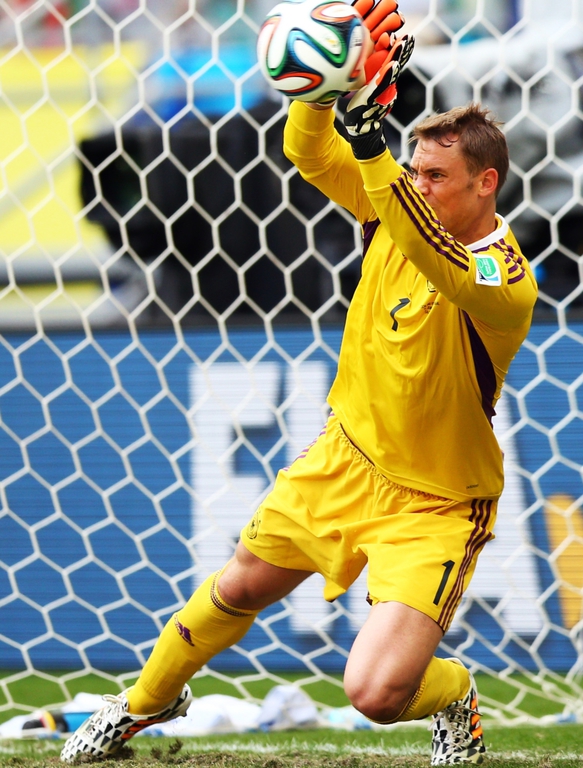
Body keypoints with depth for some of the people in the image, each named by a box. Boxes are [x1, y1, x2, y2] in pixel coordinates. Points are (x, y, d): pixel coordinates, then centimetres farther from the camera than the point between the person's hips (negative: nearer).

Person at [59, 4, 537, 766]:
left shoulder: (504, 283, -28)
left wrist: (371, 142, -58)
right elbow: (308, 152, -7)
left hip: (435, 504, -6)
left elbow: (438, 264, -49)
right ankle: (147, 699, 50)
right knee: (240, 588, 22)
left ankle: (453, 693, 18)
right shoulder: (402, 210, -8)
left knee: (376, 692, -19)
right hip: (347, 455, 6)